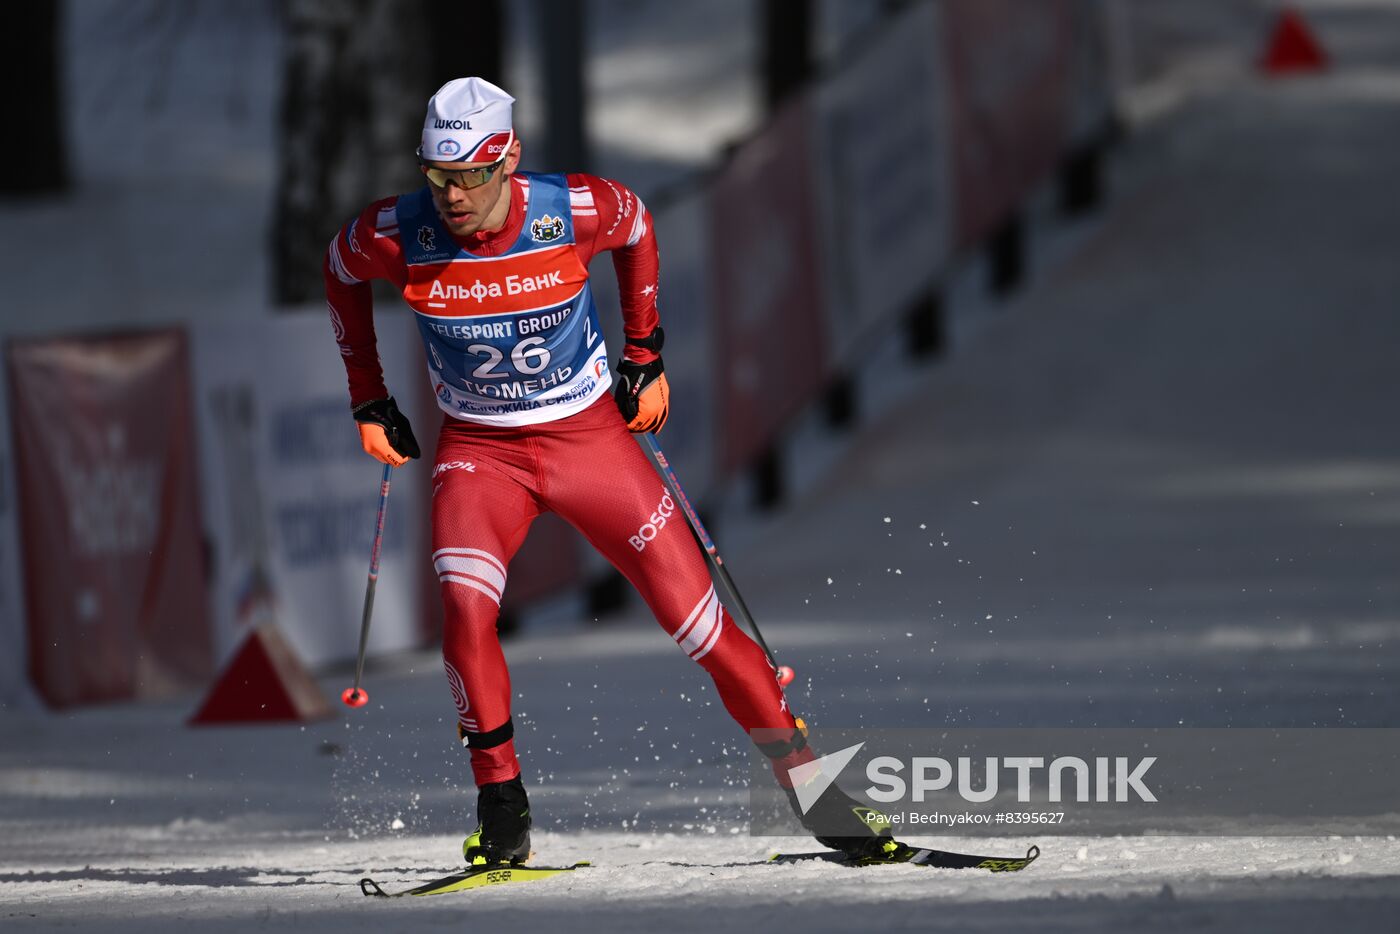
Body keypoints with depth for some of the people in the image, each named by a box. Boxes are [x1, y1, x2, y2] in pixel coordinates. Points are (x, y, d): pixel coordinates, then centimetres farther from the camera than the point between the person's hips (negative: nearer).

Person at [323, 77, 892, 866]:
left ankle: (805, 780, 10)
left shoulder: (573, 211, -20)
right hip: (479, 449, 0)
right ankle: (502, 813, -14)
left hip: (590, 436, 0)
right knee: (466, 603, -27)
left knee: (695, 615, -4)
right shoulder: (397, 236, -19)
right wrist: (370, 399, 8)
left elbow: (635, 223, 4)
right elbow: (342, 269, 5)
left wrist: (645, 355, 7)